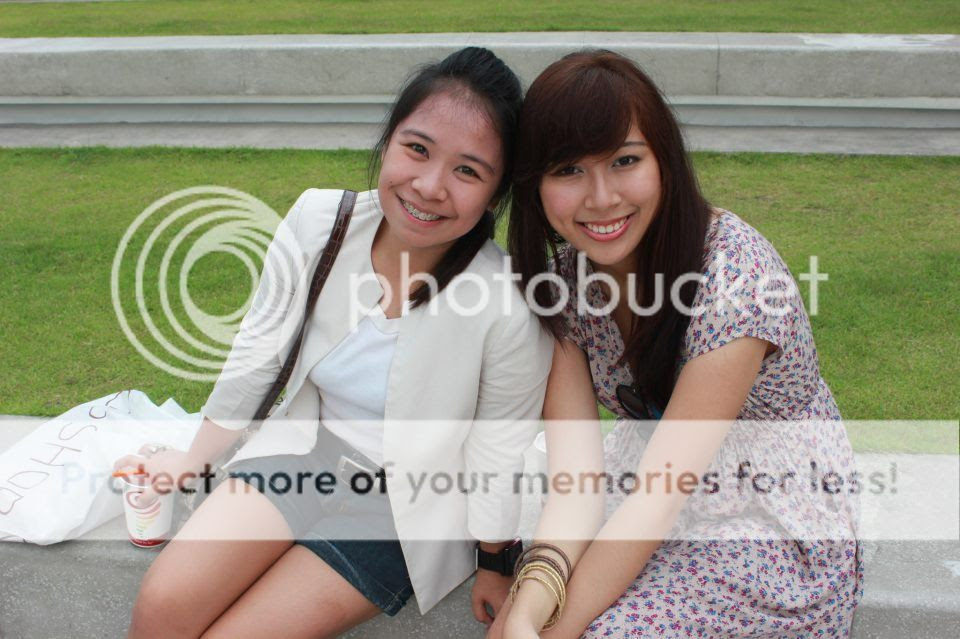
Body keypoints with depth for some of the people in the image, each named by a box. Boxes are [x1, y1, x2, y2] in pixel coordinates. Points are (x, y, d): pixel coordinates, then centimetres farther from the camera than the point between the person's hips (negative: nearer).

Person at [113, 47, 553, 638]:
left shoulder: (511, 312, -27)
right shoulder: (318, 220, -16)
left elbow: (498, 455, -11)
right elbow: (259, 350, 0)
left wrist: (493, 568, 3)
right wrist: (195, 459, 12)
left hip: (407, 508, -3)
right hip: (306, 446, 4)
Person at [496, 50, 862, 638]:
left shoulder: (734, 275, -26)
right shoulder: (560, 270, -8)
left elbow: (659, 496, -27)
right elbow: (575, 464, -18)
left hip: (777, 533, -5)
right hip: (647, 499, 5)